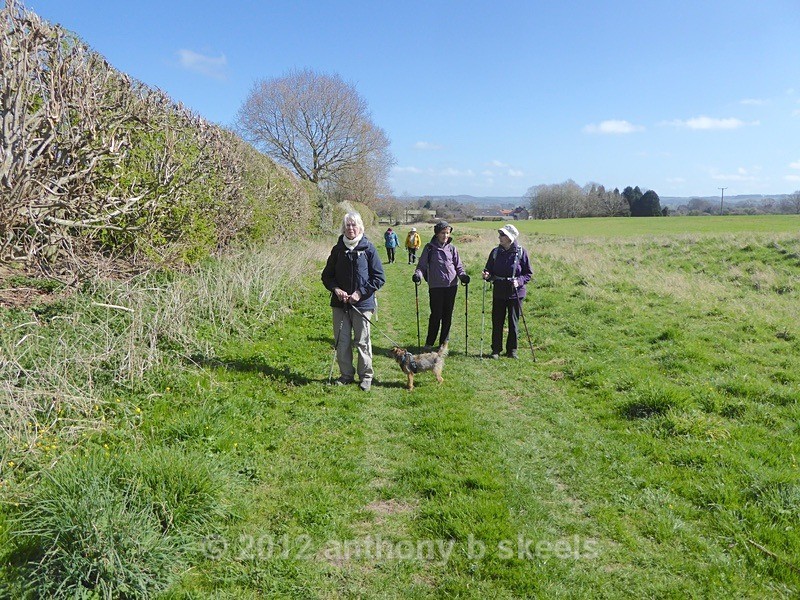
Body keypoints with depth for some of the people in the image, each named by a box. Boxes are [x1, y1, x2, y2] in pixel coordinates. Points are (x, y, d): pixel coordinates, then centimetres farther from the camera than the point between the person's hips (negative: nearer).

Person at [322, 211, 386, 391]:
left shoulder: (368, 248, -4)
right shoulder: (338, 249, 6)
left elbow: (379, 277, -4)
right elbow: (327, 275, 13)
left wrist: (360, 292, -11)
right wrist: (336, 289, -6)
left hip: (362, 303, -3)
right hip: (340, 303, 3)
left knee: (362, 341, 3)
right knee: (341, 341, 8)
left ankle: (366, 376, 17)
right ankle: (346, 374, 22)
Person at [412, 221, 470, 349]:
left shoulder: (451, 248, 8)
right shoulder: (430, 247, 1)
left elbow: (458, 265, 11)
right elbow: (422, 265, 1)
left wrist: (463, 275, -8)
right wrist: (418, 274, -18)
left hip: (451, 285, 3)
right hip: (436, 286, -3)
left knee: (448, 315, 7)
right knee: (436, 314, -4)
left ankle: (444, 342, 19)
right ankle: (429, 343, 9)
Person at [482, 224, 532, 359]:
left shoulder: (521, 252, -5)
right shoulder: (495, 252, 4)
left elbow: (528, 273, -1)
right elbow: (489, 270, 11)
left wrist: (519, 281, -18)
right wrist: (487, 275, -11)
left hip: (515, 293, -2)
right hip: (499, 293, 2)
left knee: (514, 322, 6)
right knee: (497, 322, 4)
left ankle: (512, 350, 19)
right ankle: (496, 350, 15)